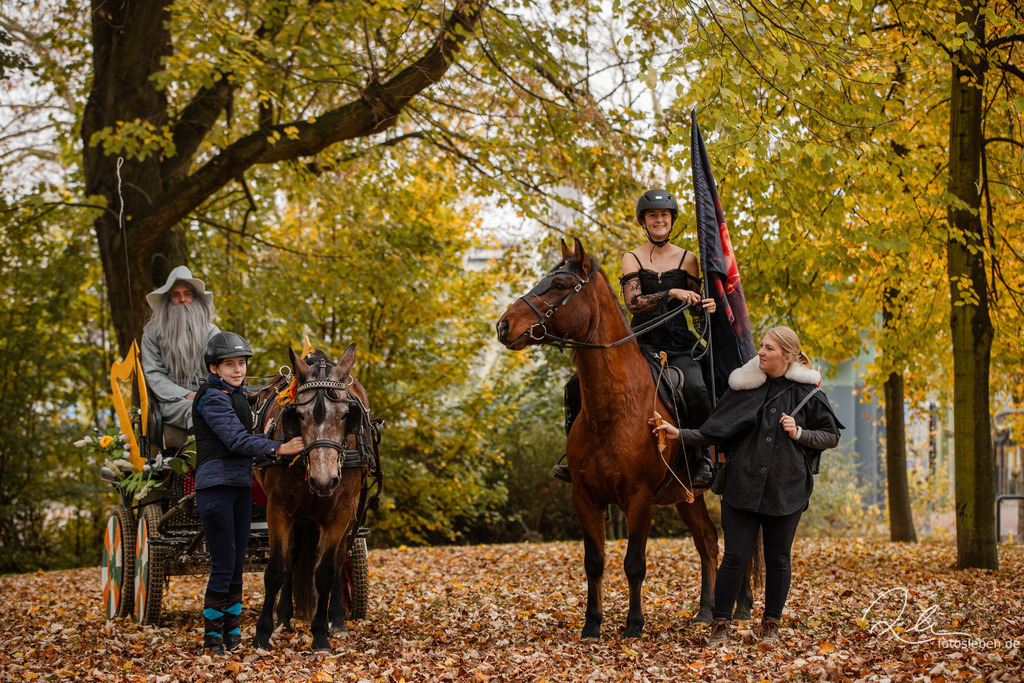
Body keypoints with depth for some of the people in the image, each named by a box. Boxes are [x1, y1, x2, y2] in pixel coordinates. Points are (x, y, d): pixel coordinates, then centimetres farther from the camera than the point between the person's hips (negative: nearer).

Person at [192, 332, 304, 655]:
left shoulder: (239, 395, 16)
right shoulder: (213, 397, -12)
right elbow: (236, 439, -23)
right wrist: (278, 448, -30)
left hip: (241, 486, 9)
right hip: (216, 486, -9)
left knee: (237, 566, 10)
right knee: (223, 566, -7)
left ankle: (233, 634, 16)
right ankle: (212, 636, 2)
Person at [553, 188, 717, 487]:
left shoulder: (687, 259, 11)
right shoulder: (632, 258, 9)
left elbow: (695, 309, 14)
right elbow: (634, 302, -6)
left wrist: (707, 309, -9)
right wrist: (672, 293, -18)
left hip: (678, 344, -1)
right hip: (639, 343, 1)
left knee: (695, 389, -35)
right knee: (578, 387, -15)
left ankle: (704, 459, -15)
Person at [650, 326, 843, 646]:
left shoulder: (808, 393, -1)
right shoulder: (744, 386, 2)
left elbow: (832, 436, 5)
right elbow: (716, 432, 4)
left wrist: (799, 434, -11)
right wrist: (680, 434, -8)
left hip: (785, 490, 0)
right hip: (742, 486, 0)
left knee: (778, 559, 10)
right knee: (735, 557, -3)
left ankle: (771, 623, 25)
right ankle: (721, 623, 8)